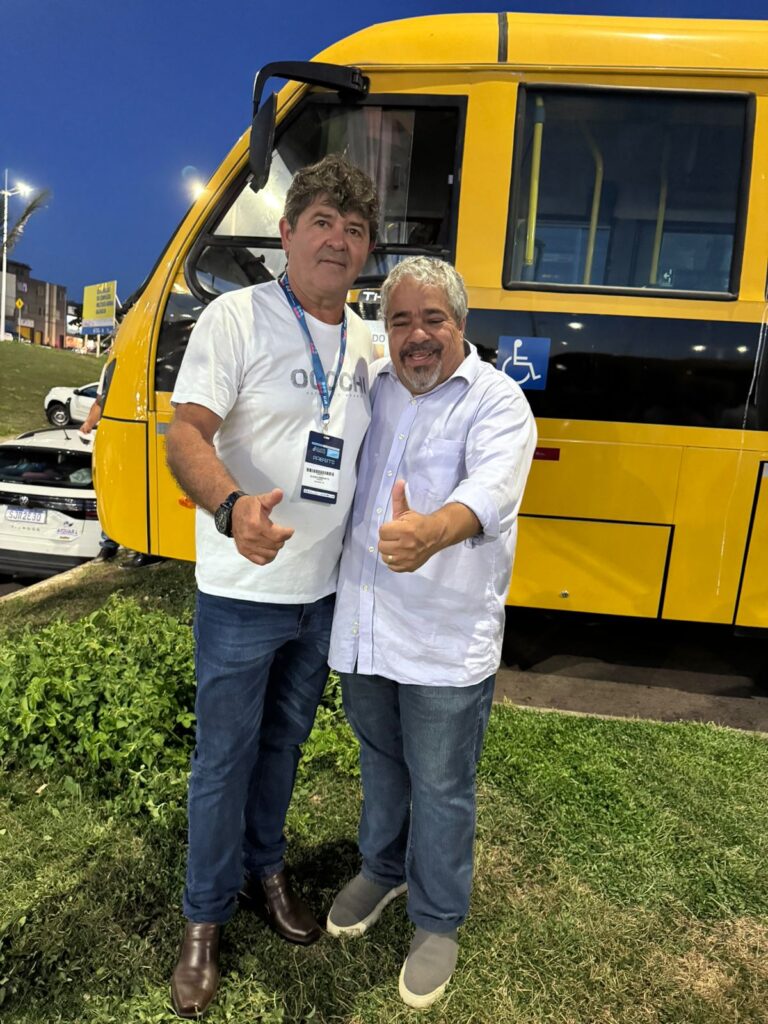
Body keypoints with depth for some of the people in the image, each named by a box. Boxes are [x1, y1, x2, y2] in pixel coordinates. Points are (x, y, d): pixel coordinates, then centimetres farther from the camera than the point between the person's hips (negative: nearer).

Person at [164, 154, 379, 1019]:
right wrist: (232, 507, -38)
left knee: (284, 741, 22)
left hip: (324, 589, 6)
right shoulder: (236, 317, -10)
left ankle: (264, 870, 45)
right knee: (224, 756, 9)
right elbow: (186, 432, -19)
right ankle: (204, 918, 32)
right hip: (243, 591, -5)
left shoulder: (364, 340, 7)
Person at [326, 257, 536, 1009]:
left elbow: (492, 487, -31)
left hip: (447, 642, -5)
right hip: (363, 627, 5)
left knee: (440, 787, 12)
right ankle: (383, 868, 51)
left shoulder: (497, 401, -11)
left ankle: (438, 920, 38)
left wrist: (432, 530, -51)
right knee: (379, 761, 24)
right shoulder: (371, 388, 6)